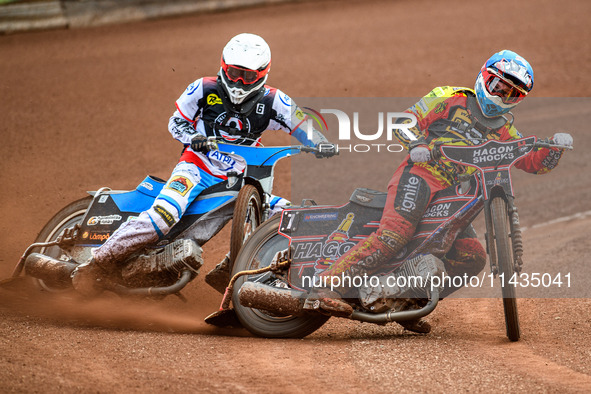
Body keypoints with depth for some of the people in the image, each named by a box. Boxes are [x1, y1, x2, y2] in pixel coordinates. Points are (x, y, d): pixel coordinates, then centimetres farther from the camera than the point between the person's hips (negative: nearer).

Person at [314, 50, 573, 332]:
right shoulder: (450, 100, 6)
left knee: (473, 257, -5)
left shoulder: (503, 133, 22)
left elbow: (535, 162, 18)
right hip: (421, 174, -7)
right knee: (394, 235, -29)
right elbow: (406, 120, 2)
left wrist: (555, 146, -2)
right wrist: (416, 144, -18)